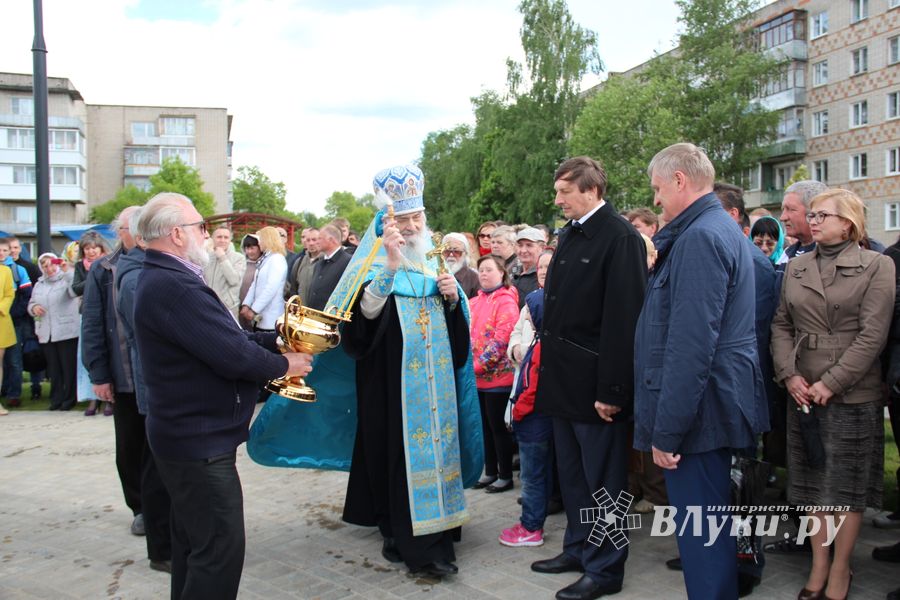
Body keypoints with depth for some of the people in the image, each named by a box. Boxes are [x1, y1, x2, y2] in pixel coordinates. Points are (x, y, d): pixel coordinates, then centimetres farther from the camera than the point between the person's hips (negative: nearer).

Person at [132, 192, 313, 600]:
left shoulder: (160, 279, 10)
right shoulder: (174, 286, -25)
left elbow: (222, 336, 11)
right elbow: (235, 356, -27)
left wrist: (278, 340, 4)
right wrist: (285, 364, -9)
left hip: (185, 436, 11)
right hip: (200, 441, -11)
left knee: (193, 543, 23)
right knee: (220, 549, -2)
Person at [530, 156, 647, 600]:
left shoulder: (620, 238, -15)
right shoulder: (569, 234, 12)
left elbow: (623, 319, -19)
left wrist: (611, 390, -21)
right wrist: (548, 362, 10)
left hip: (594, 382, -8)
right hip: (563, 378, 8)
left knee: (601, 478, 5)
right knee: (571, 472, 19)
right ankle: (578, 549, 34)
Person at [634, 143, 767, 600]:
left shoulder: (699, 237, -18)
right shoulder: (725, 229, 15)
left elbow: (690, 345, -24)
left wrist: (666, 430, -21)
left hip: (698, 411, -11)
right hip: (720, 402, 11)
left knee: (699, 532, -2)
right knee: (711, 524, 21)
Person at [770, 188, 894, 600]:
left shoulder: (877, 266, -4)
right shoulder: (795, 268, 9)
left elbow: (872, 334, -11)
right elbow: (781, 325, 8)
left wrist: (832, 382, -15)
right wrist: (789, 374, -7)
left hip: (853, 395, -4)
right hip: (803, 393, 4)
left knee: (848, 484, 5)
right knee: (812, 481, 10)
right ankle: (819, 564, 22)